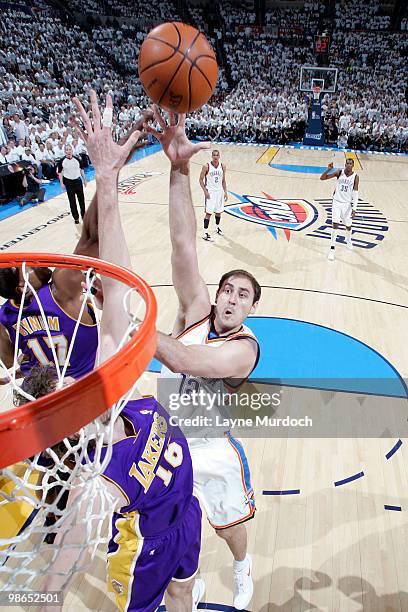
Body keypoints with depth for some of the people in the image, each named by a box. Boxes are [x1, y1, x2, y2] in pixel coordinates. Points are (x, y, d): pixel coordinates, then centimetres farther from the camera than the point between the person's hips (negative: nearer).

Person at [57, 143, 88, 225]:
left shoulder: (77, 159, -5)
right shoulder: (62, 161, -8)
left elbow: (81, 169, 8)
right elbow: (60, 172, 0)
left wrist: (84, 180, 8)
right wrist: (61, 183, -5)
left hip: (78, 181, 1)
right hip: (68, 182, -1)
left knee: (81, 199, 7)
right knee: (72, 201, 3)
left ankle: (83, 215, 24)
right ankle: (76, 218, 14)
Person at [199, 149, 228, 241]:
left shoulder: (223, 166, 2)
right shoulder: (206, 166, -11)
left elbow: (223, 180, 12)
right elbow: (201, 179, -6)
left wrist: (225, 191, 6)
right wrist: (205, 191, -15)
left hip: (219, 192, 5)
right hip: (210, 192, -5)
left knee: (218, 211, 16)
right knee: (209, 213, -9)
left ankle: (218, 227, 38)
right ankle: (205, 233, -6)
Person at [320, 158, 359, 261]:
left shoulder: (355, 177, -8)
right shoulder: (339, 172, -6)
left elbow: (355, 194, -9)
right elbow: (322, 178, -8)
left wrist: (354, 209, -15)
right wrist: (328, 169, -26)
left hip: (347, 204, 1)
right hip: (337, 202, 0)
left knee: (348, 225, 13)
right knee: (335, 224, -11)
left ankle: (348, 240, 46)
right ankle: (332, 249, -6)